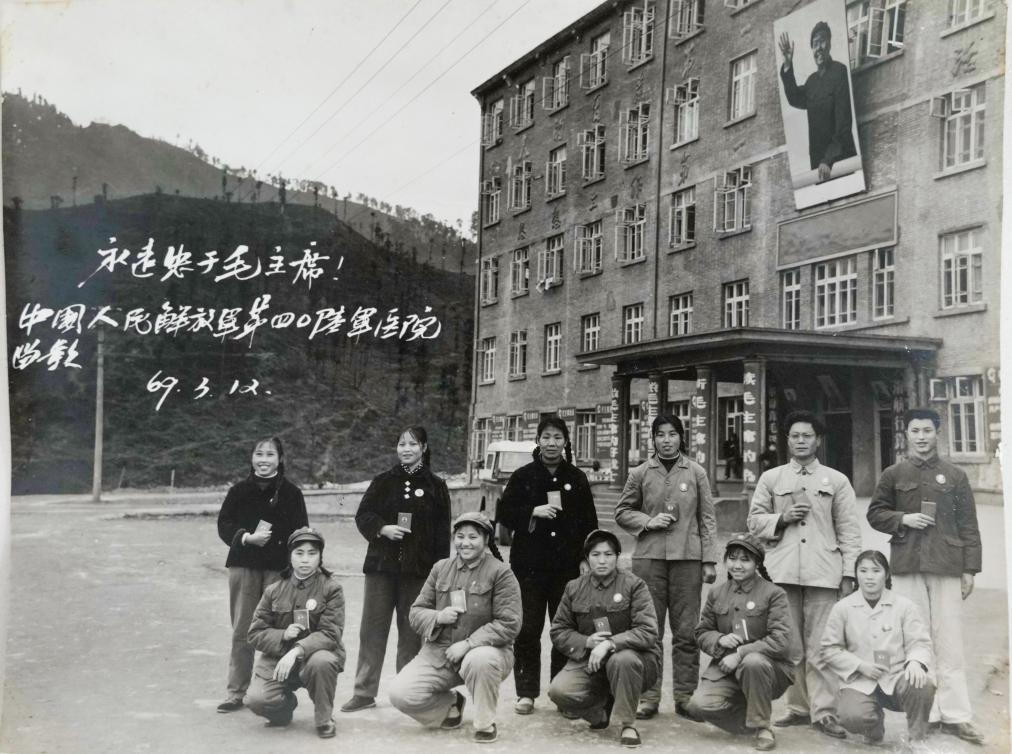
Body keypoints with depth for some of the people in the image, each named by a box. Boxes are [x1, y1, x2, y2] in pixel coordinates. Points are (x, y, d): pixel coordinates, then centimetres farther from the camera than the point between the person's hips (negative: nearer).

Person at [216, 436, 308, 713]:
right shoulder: (239, 491, 8)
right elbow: (224, 525, 4)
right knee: (241, 632, 6)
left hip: (279, 569, -2)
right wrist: (248, 538, -12)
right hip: (243, 567, 2)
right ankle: (236, 693, 14)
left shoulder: (291, 493, 3)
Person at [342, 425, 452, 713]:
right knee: (372, 628, 3)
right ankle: (364, 691, 9)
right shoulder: (383, 482, 8)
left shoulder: (435, 486, 4)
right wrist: (382, 528, -14)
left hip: (417, 570, -2)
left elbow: (442, 531, 2)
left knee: (411, 631, 4)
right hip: (381, 565, 2)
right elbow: (363, 515, 6)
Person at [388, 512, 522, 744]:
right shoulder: (440, 568, 8)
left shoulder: (500, 573, -6)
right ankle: (451, 704, 17)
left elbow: (508, 625, -13)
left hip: (484, 650, -4)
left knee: (480, 660, -41)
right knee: (400, 694, -15)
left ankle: (486, 724, -12)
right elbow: (416, 613, 10)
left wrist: (468, 643, -22)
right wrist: (438, 617, -13)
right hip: (438, 652, 4)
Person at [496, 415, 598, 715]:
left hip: (566, 564, 1)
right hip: (529, 563, -1)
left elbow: (589, 522, 9)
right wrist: (534, 512, -12)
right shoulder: (523, 476, 4)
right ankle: (526, 692, 9)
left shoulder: (576, 478, 8)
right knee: (528, 629, 0)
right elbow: (504, 513, 3)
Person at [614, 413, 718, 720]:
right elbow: (622, 512, 13)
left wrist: (709, 560, 1)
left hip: (688, 557, 0)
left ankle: (685, 696, 11)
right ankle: (648, 697, 10)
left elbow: (707, 518, 7)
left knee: (686, 631, 2)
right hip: (649, 557, 0)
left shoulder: (696, 473, 7)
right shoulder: (640, 473, 7)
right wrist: (648, 522, -6)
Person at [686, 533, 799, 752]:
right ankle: (749, 720, 7)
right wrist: (720, 640, -10)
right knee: (699, 704, -23)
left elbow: (782, 641, -15)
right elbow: (702, 633, 14)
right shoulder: (716, 594, 10)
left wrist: (740, 654, -20)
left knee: (753, 662, -39)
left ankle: (762, 726, -15)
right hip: (726, 668, 4)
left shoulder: (774, 594, -5)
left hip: (769, 667, -3)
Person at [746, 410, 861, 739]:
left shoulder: (836, 480, 11)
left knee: (820, 647, -5)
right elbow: (755, 520, 11)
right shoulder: (771, 478, 13)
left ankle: (824, 712, 0)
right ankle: (798, 707, 14)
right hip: (782, 571, 2)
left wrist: (849, 574, -1)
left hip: (823, 572, -1)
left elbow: (849, 530, 7)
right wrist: (782, 518, -7)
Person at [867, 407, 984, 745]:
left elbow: (968, 525, 6)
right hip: (907, 566, 1)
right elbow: (875, 513, 12)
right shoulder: (893, 474, 8)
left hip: (947, 566, 0)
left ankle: (955, 714, 7)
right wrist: (902, 519, -7)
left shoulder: (955, 475, 7)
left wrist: (970, 568, 1)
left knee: (949, 642, 0)